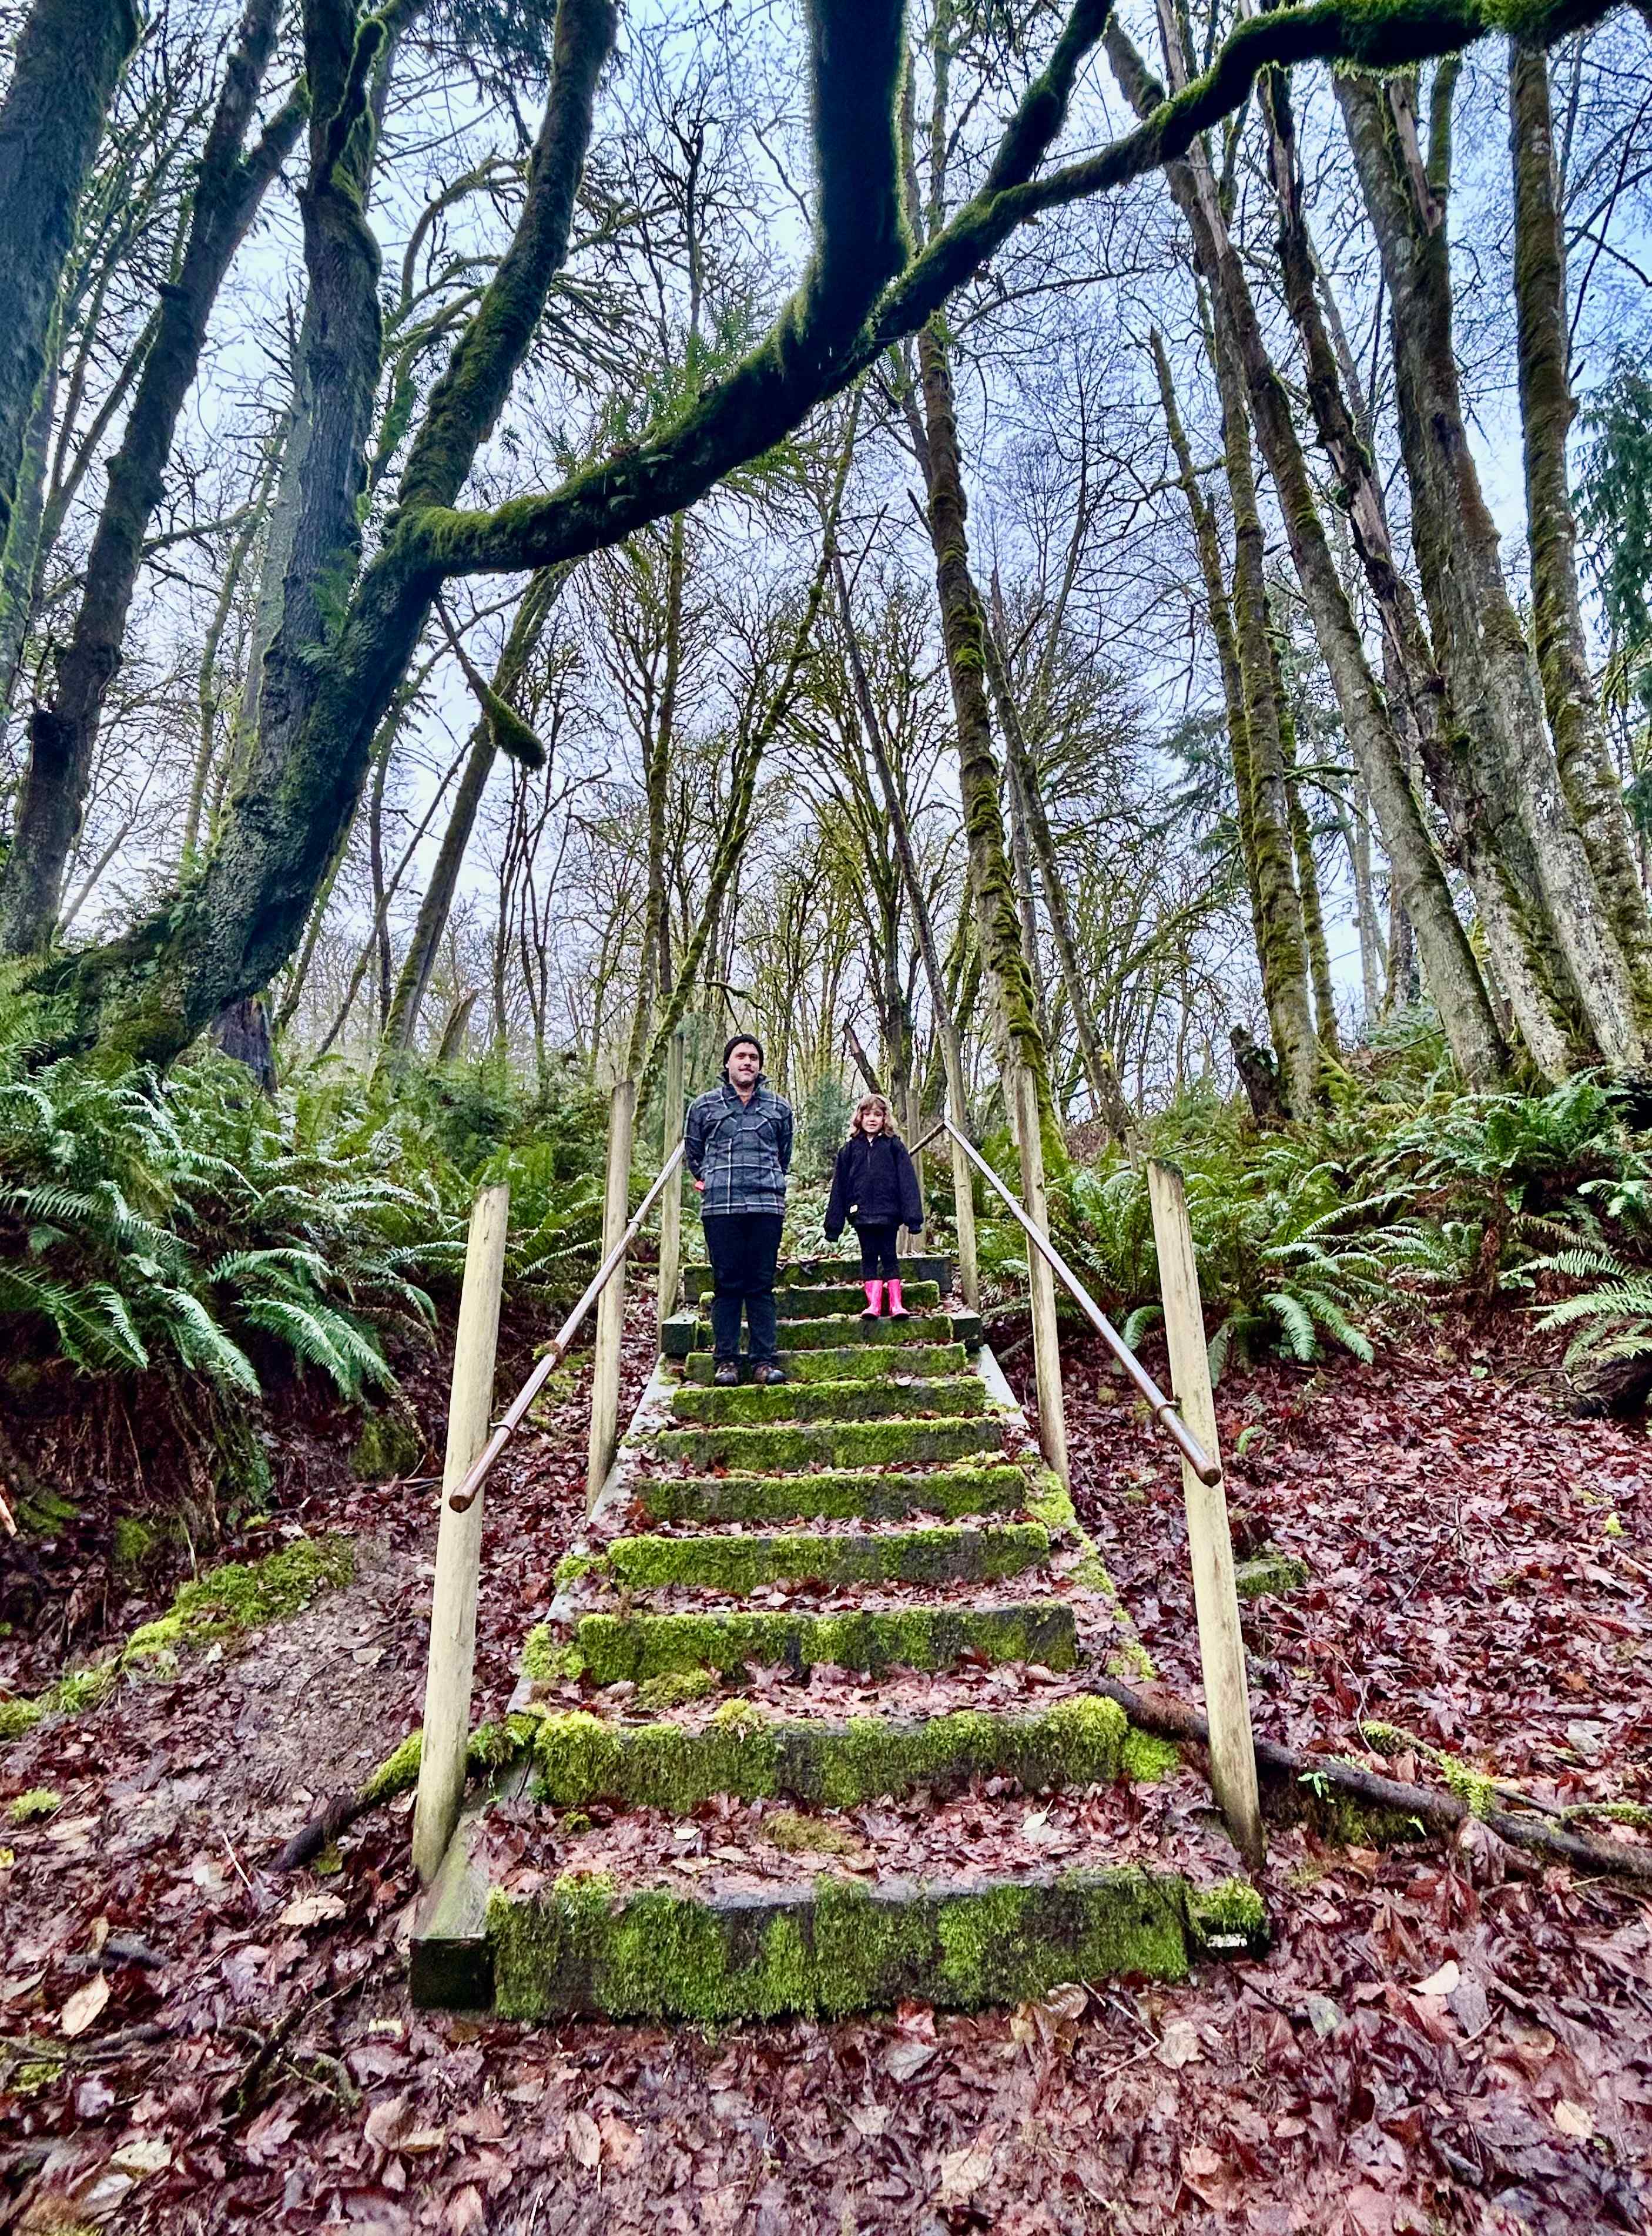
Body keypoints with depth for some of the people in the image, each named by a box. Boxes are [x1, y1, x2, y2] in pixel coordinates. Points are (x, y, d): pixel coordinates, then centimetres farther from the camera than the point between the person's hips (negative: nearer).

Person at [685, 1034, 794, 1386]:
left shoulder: (780, 1108, 13)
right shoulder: (704, 1106, 9)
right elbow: (692, 1153, 21)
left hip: (767, 1207, 1)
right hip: (720, 1209, -1)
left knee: (762, 1286, 2)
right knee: (727, 1285, 1)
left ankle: (765, 1360, 5)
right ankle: (726, 1361, 6)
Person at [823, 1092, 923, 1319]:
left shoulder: (894, 1145, 2)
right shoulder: (850, 1149, 8)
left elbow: (907, 1181, -3)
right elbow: (839, 1187, 7)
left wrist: (913, 1215, -11)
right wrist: (833, 1224, 4)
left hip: (888, 1213, -2)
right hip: (862, 1214, 2)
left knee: (889, 1256, 3)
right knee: (869, 1258, 5)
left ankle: (896, 1304, 6)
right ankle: (873, 1304, 7)